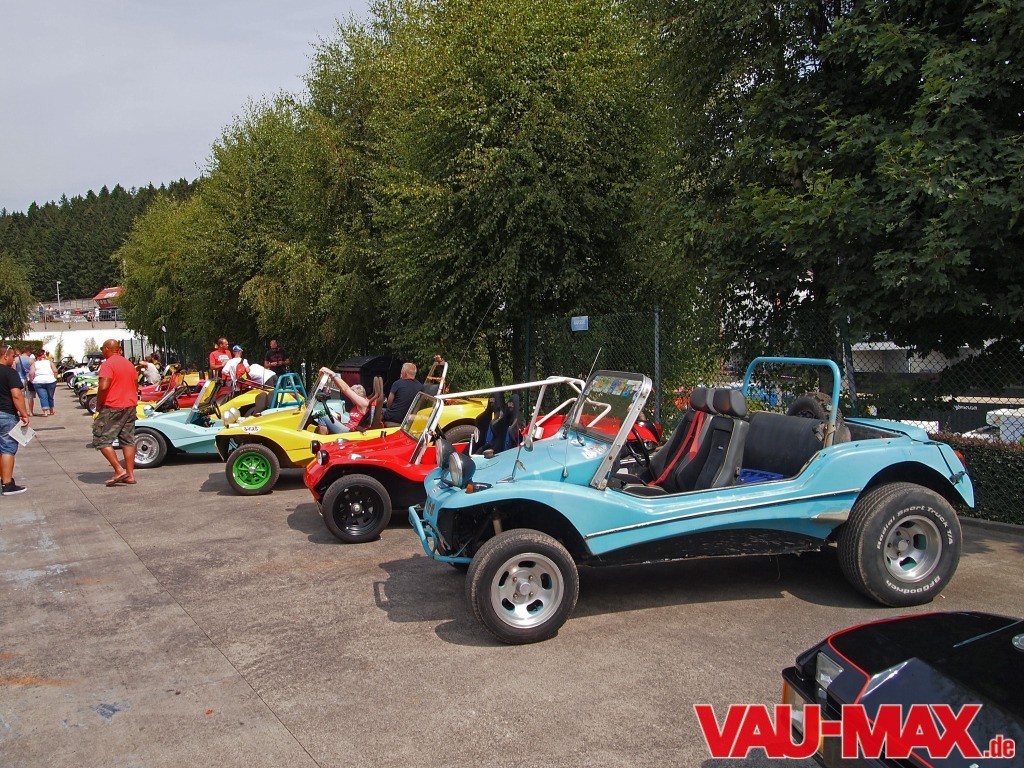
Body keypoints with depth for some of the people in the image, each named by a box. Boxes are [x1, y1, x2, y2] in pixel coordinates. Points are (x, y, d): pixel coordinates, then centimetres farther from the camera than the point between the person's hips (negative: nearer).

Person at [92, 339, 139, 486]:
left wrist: (98, 406, -11)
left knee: (101, 440, 1)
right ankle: (130, 475, 9)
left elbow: (103, 387, -22)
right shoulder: (129, 364, 14)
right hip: (130, 407, 8)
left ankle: (119, 470, -9)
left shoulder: (107, 364, -11)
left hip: (112, 408, -8)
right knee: (128, 440, 9)